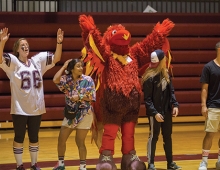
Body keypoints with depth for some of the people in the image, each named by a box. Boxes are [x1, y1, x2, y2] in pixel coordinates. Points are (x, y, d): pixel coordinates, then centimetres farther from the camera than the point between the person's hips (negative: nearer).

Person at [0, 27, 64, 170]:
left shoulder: (38, 61, 8)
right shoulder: (13, 62, -6)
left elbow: (56, 58, 6)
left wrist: (59, 42, -9)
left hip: (36, 108, 4)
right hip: (19, 109, -4)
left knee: (34, 138, 13)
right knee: (19, 138, 3)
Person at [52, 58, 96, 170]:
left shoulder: (87, 80, -9)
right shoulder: (67, 79, -1)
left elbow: (91, 97, -11)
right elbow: (55, 80, -20)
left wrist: (79, 97, -17)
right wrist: (64, 66, -12)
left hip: (84, 114, -4)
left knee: (80, 141, -1)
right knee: (61, 139, 6)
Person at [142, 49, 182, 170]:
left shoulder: (166, 74, 4)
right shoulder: (150, 78, -17)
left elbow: (171, 91, 11)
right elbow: (147, 99, -16)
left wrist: (175, 105, -1)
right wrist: (154, 113, -21)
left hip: (167, 111, 7)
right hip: (155, 113, -7)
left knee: (168, 137, 14)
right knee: (153, 137, 2)